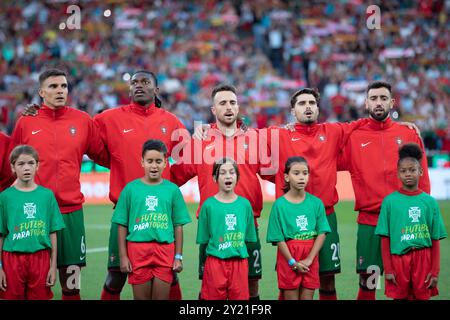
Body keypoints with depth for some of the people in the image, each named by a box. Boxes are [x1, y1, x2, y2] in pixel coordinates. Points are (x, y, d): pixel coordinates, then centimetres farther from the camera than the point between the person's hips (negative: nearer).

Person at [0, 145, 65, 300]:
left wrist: (53, 265, 3)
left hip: (40, 258, 1)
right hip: (13, 257, -1)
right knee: (13, 296, 3)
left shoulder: (47, 195, 4)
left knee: (40, 297, 5)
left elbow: (53, 233, 6)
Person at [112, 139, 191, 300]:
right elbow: (122, 226, 4)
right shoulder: (131, 188, 2)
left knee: (161, 297, 4)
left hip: (165, 250, 1)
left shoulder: (172, 190, 4)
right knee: (141, 297, 6)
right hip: (137, 249, 0)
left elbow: (178, 226, 7)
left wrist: (178, 257, 3)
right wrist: (123, 256, 0)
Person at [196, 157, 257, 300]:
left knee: (240, 296, 6)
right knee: (214, 297, 5)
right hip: (215, 261, -2)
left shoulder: (245, 204, 4)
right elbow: (203, 240, 1)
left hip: (240, 262, 2)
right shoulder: (209, 205, -3)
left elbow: (248, 237, 10)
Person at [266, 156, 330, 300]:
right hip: (288, 255, -2)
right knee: (291, 296, 4)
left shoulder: (316, 203, 1)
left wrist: (309, 259, -10)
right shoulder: (280, 204, -6)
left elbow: (322, 233, -1)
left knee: (308, 296, 6)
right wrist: (293, 262, -11)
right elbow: (278, 238, -6)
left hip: (311, 257, 2)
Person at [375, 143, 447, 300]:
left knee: (422, 297, 2)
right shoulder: (390, 201, 1)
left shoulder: (429, 202, 4)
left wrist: (435, 271, 1)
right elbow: (385, 239, 1)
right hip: (398, 257, -1)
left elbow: (435, 240, 5)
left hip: (423, 259, 1)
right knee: (400, 297, 3)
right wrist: (388, 269, -3)